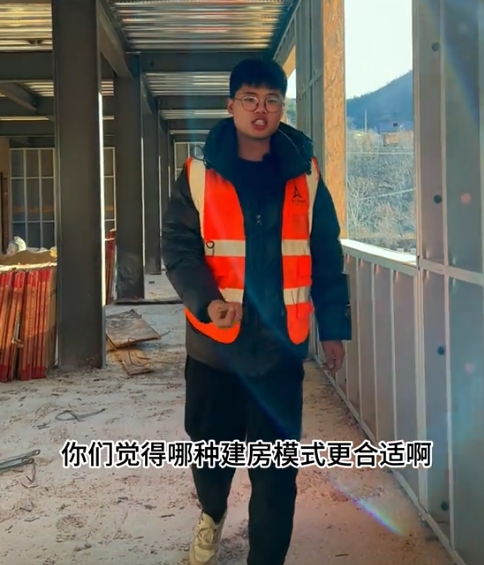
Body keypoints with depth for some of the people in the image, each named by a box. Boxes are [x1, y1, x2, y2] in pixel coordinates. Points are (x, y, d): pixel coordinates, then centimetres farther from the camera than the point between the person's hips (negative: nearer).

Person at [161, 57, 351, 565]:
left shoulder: (305, 175, 3)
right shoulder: (199, 174, -1)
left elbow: (326, 257, 7)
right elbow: (177, 246, -5)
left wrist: (333, 327, 6)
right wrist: (206, 301, -22)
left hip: (281, 343, 0)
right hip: (215, 341, 0)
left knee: (276, 469, 3)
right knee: (212, 446, 17)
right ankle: (211, 512, 49)